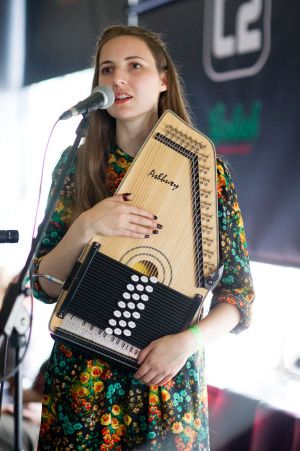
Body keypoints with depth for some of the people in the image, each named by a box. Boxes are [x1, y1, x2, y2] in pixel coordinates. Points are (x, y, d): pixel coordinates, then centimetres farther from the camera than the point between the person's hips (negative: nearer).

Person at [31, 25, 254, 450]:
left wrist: (189, 339, -18)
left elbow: (238, 294, -1)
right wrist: (85, 228, -19)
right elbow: (45, 287, -2)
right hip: (81, 378, 1)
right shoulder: (78, 166, -1)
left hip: (169, 383, -1)